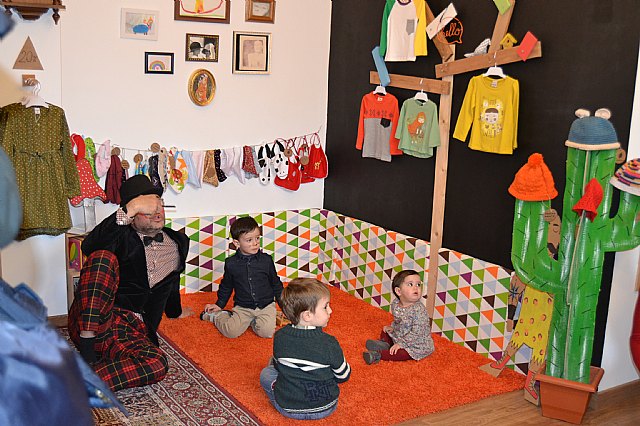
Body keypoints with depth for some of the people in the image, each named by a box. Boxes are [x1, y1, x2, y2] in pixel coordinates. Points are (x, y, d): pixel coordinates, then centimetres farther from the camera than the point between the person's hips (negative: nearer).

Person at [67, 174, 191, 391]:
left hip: (131, 330, 3)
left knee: (157, 365, -32)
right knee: (104, 257, -28)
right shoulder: (123, 237, 4)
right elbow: (89, 247, -20)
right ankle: (87, 349, -30)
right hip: (90, 321, -2)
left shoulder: (178, 243, 19)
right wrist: (128, 210, -27)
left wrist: (175, 311, 54)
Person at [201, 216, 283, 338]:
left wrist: (284, 305, 11)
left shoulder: (266, 260, -1)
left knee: (267, 332, -24)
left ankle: (251, 321, 7)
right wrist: (219, 305, 14)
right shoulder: (231, 263, -1)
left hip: (266, 306, 1)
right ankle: (217, 316, 10)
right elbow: (226, 286, 16)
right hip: (242, 308, 0)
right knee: (231, 331, -21)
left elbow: (276, 284, 10)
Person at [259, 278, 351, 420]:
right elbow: (343, 376, -6)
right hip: (325, 409, 0)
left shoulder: (279, 337, -12)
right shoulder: (329, 344, -21)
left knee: (266, 373, 22)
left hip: (287, 408, 0)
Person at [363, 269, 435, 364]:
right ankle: (385, 343, -12)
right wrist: (392, 327, -4)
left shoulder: (419, 309, -28)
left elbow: (416, 333, -28)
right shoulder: (395, 304, -6)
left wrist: (400, 344, -26)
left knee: (402, 354, -30)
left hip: (418, 346, -8)